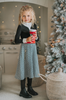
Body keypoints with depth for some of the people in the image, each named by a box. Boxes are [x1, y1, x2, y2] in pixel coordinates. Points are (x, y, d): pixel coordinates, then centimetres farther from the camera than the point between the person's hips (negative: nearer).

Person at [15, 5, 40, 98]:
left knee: (31, 67, 12)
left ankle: (30, 88, 28)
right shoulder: (21, 26, -9)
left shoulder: (34, 25, 6)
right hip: (25, 48, -5)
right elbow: (16, 40, -12)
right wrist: (26, 40, -24)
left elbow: (37, 38, 13)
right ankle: (23, 90, 12)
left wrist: (36, 37, -9)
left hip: (33, 48, 5)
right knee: (24, 68, -1)